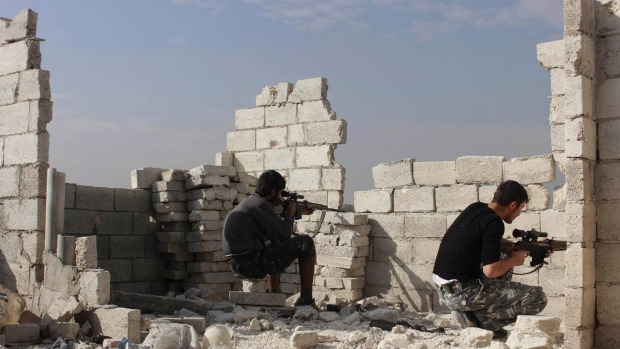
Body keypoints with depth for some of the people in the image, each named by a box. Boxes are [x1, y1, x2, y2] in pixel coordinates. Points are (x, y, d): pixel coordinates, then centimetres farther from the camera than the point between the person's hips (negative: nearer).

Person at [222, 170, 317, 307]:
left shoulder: (249, 202, 17)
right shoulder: (259, 204, -12)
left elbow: (275, 226, 32)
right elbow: (284, 234, -13)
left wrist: (299, 212, 33)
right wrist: (289, 215, 6)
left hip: (238, 267, 10)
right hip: (252, 265, -10)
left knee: (276, 247, 38)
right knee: (306, 244, -2)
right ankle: (306, 300, 3)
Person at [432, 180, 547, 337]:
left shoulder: (475, 208, 9)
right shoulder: (493, 223, -16)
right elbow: (490, 270, -21)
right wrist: (514, 260, -3)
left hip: (443, 289, 9)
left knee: (504, 257, 27)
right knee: (538, 298, -5)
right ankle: (481, 317, -1)